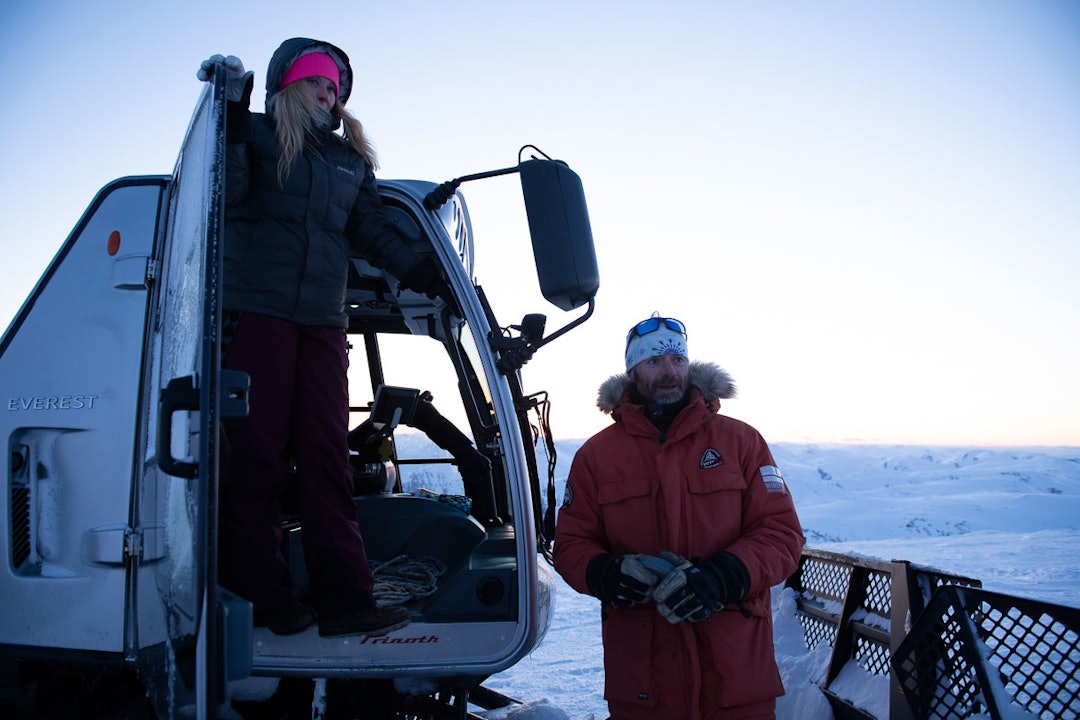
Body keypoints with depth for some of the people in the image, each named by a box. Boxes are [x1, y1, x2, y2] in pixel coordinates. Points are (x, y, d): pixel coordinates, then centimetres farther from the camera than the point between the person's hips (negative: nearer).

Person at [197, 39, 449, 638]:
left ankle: (344, 600, -3)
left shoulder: (351, 158, 21)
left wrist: (424, 275, 9)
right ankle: (259, 597, 5)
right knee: (256, 453, -3)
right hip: (254, 311, -4)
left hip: (322, 320, 4)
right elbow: (223, 196, -8)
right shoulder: (256, 134, 8)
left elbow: (371, 235, 19)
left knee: (326, 456, -2)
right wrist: (229, 119, -14)